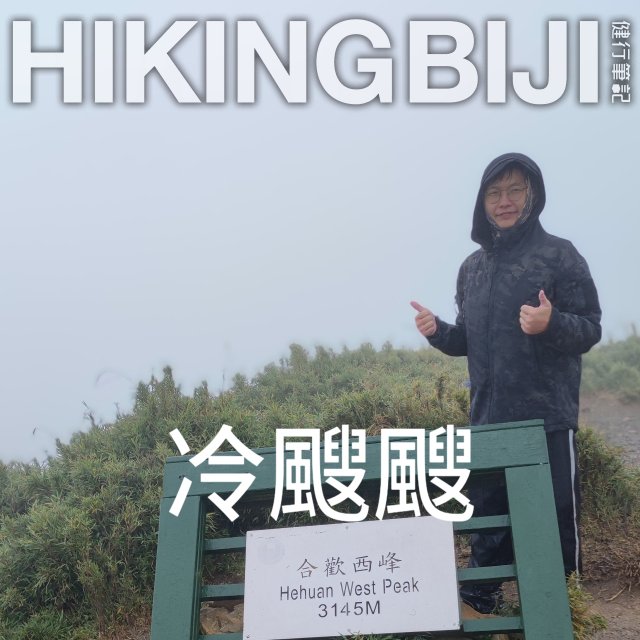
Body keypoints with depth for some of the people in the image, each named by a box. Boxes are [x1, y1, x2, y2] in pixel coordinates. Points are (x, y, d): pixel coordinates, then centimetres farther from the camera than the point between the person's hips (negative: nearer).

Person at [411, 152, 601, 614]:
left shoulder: (558, 255, -3)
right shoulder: (473, 267, 13)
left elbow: (590, 329, -6)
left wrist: (552, 324, -26)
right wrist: (438, 332, -1)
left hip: (547, 418, -5)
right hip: (488, 420, 5)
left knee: (554, 519, -1)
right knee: (487, 518, 12)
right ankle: (482, 602, 24)